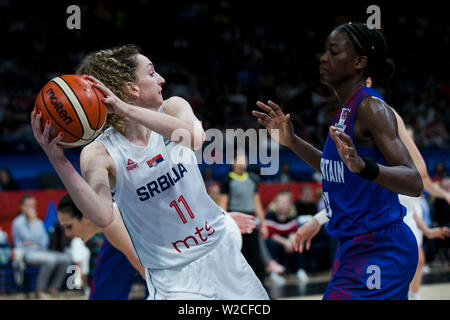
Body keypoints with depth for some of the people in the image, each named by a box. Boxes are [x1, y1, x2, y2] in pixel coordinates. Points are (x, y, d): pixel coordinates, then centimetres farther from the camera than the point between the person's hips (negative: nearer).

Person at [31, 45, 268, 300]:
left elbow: (195, 137, -30)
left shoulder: (173, 107, -5)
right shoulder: (99, 154, -16)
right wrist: (58, 160, -44)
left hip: (222, 251, 4)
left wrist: (127, 110, -39)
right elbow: (103, 216, -34)